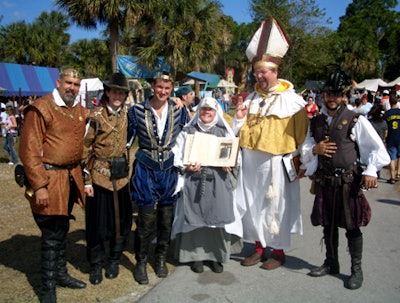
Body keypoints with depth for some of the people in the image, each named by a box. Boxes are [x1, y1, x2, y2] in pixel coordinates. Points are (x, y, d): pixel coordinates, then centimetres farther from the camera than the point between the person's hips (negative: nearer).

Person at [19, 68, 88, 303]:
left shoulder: (80, 111, 9)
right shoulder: (41, 109, -12)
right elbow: (29, 150, -16)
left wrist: (79, 174, 12)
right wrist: (39, 186, -20)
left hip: (72, 176, 7)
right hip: (49, 178, -7)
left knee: (62, 229, 19)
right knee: (52, 233, -1)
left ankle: (61, 274, 35)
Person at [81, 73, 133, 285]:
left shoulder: (127, 114, 5)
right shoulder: (96, 116, -8)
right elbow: (85, 149, -7)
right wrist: (86, 180, -10)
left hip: (121, 176, 4)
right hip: (100, 176, -4)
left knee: (122, 220, 10)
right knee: (97, 222, 5)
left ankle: (114, 260, 28)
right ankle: (96, 265, 23)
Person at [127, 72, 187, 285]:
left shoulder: (179, 112, 3)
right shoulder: (137, 111, -4)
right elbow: (126, 139, 3)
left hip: (170, 170, 3)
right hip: (146, 170, -2)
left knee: (166, 218, 10)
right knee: (146, 218, -3)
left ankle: (161, 259, 30)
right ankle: (140, 262, 18)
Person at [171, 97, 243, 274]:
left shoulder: (224, 132, 12)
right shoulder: (188, 131, 9)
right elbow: (177, 155, 5)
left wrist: (230, 164, -8)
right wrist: (186, 167, -12)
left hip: (218, 181, 1)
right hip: (194, 180, -1)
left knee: (218, 216, -1)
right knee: (195, 217, 0)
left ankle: (217, 255, 14)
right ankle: (195, 254, 15)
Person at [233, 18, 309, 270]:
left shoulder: (292, 100, -5)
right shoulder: (252, 98, 11)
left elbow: (302, 134, -4)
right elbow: (242, 132, 16)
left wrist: (301, 162, -5)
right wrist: (240, 119, -4)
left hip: (275, 162, -5)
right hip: (250, 162, 6)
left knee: (276, 205, 4)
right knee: (253, 204, 10)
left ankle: (278, 251, 20)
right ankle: (260, 247, 26)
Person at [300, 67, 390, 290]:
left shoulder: (355, 120, -5)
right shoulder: (316, 122, 9)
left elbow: (378, 148, -3)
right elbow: (305, 151, 13)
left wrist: (370, 171, -13)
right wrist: (315, 149, -8)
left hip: (349, 181, -4)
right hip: (325, 181, 4)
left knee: (352, 225, 4)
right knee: (328, 224, 15)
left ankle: (357, 269, 21)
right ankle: (332, 263, 33)